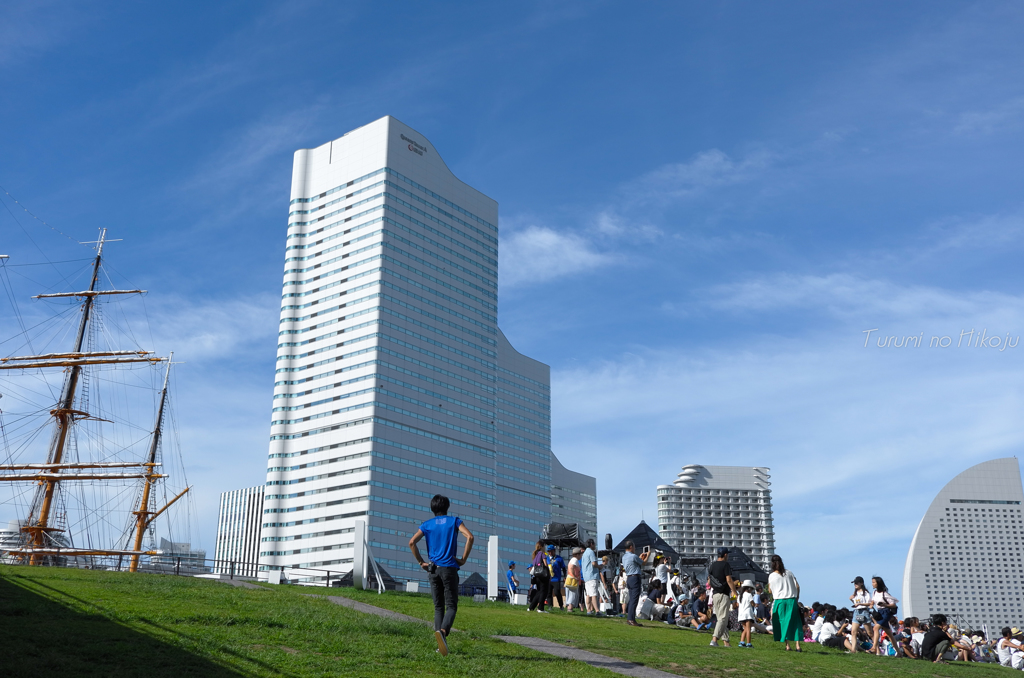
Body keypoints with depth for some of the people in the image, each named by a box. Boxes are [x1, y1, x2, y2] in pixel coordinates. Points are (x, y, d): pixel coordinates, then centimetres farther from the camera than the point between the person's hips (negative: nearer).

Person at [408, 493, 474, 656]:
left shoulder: (427, 524, 10)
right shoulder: (454, 521, 5)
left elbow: (412, 542, -2)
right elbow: (469, 536, -10)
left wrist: (421, 562, 5)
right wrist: (463, 559, -4)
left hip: (433, 569, 3)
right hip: (450, 568, -3)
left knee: (438, 607, 11)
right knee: (451, 606, -1)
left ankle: (441, 643, 3)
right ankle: (442, 631, -30)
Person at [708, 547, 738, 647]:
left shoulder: (712, 565, 13)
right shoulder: (725, 565, -9)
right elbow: (729, 580, -15)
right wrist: (734, 592, -10)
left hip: (715, 594, 7)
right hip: (724, 594, -7)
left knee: (720, 618, 11)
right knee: (723, 618, -9)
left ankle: (725, 641, 12)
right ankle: (714, 639, -20)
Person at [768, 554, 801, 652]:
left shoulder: (771, 576, -2)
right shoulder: (789, 573, 4)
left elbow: (770, 591, 4)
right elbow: (797, 586, 5)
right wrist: (797, 598, 14)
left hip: (780, 601, -2)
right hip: (792, 600, 2)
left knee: (783, 622, 7)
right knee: (795, 623, 6)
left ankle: (787, 646, 4)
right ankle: (798, 646, 0)